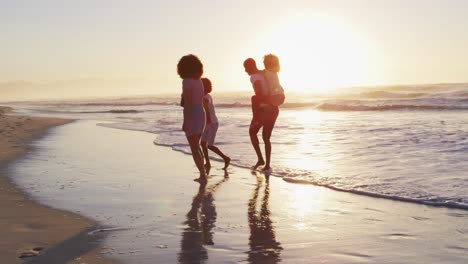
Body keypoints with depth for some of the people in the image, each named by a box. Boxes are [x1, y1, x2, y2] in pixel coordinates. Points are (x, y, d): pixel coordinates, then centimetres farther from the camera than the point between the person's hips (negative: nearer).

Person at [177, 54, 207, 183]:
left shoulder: (186, 81, -14)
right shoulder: (199, 81, 12)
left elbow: (187, 102, -19)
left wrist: (185, 122, -17)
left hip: (192, 116, -8)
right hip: (201, 114, 8)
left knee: (194, 149, -1)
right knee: (196, 146, 20)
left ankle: (203, 175, -4)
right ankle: (202, 175, 20)